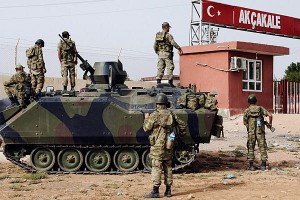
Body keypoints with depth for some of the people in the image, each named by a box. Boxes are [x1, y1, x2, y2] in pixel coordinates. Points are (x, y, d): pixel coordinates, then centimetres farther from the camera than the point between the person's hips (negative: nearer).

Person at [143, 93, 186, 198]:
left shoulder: (155, 115, -12)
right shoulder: (172, 114, 7)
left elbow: (146, 128, -7)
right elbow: (182, 125, 13)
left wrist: (146, 119, 10)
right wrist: (180, 135, 27)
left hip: (158, 146, -6)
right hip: (169, 146, 6)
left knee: (156, 168, -4)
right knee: (168, 167, 12)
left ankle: (155, 191, -5)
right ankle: (168, 190, 16)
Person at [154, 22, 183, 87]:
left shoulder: (157, 35, 11)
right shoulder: (168, 35, -9)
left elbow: (155, 46, 13)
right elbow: (173, 43, -18)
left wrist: (157, 52, 23)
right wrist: (179, 48, -8)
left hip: (160, 53, 6)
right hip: (167, 54, -6)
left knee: (160, 68, 6)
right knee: (170, 67, -1)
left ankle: (158, 81, 0)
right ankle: (170, 82, -4)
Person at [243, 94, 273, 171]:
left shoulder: (246, 111, -2)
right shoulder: (260, 108, 0)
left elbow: (245, 123, 4)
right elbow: (270, 115, -9)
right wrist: (270, 123, 7)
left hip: (251, 132, -1)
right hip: (260, 132, 1)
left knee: (251, 148, 8)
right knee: (262, 147, 8)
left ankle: (251, 165, 7)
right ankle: (263, 165, 7)